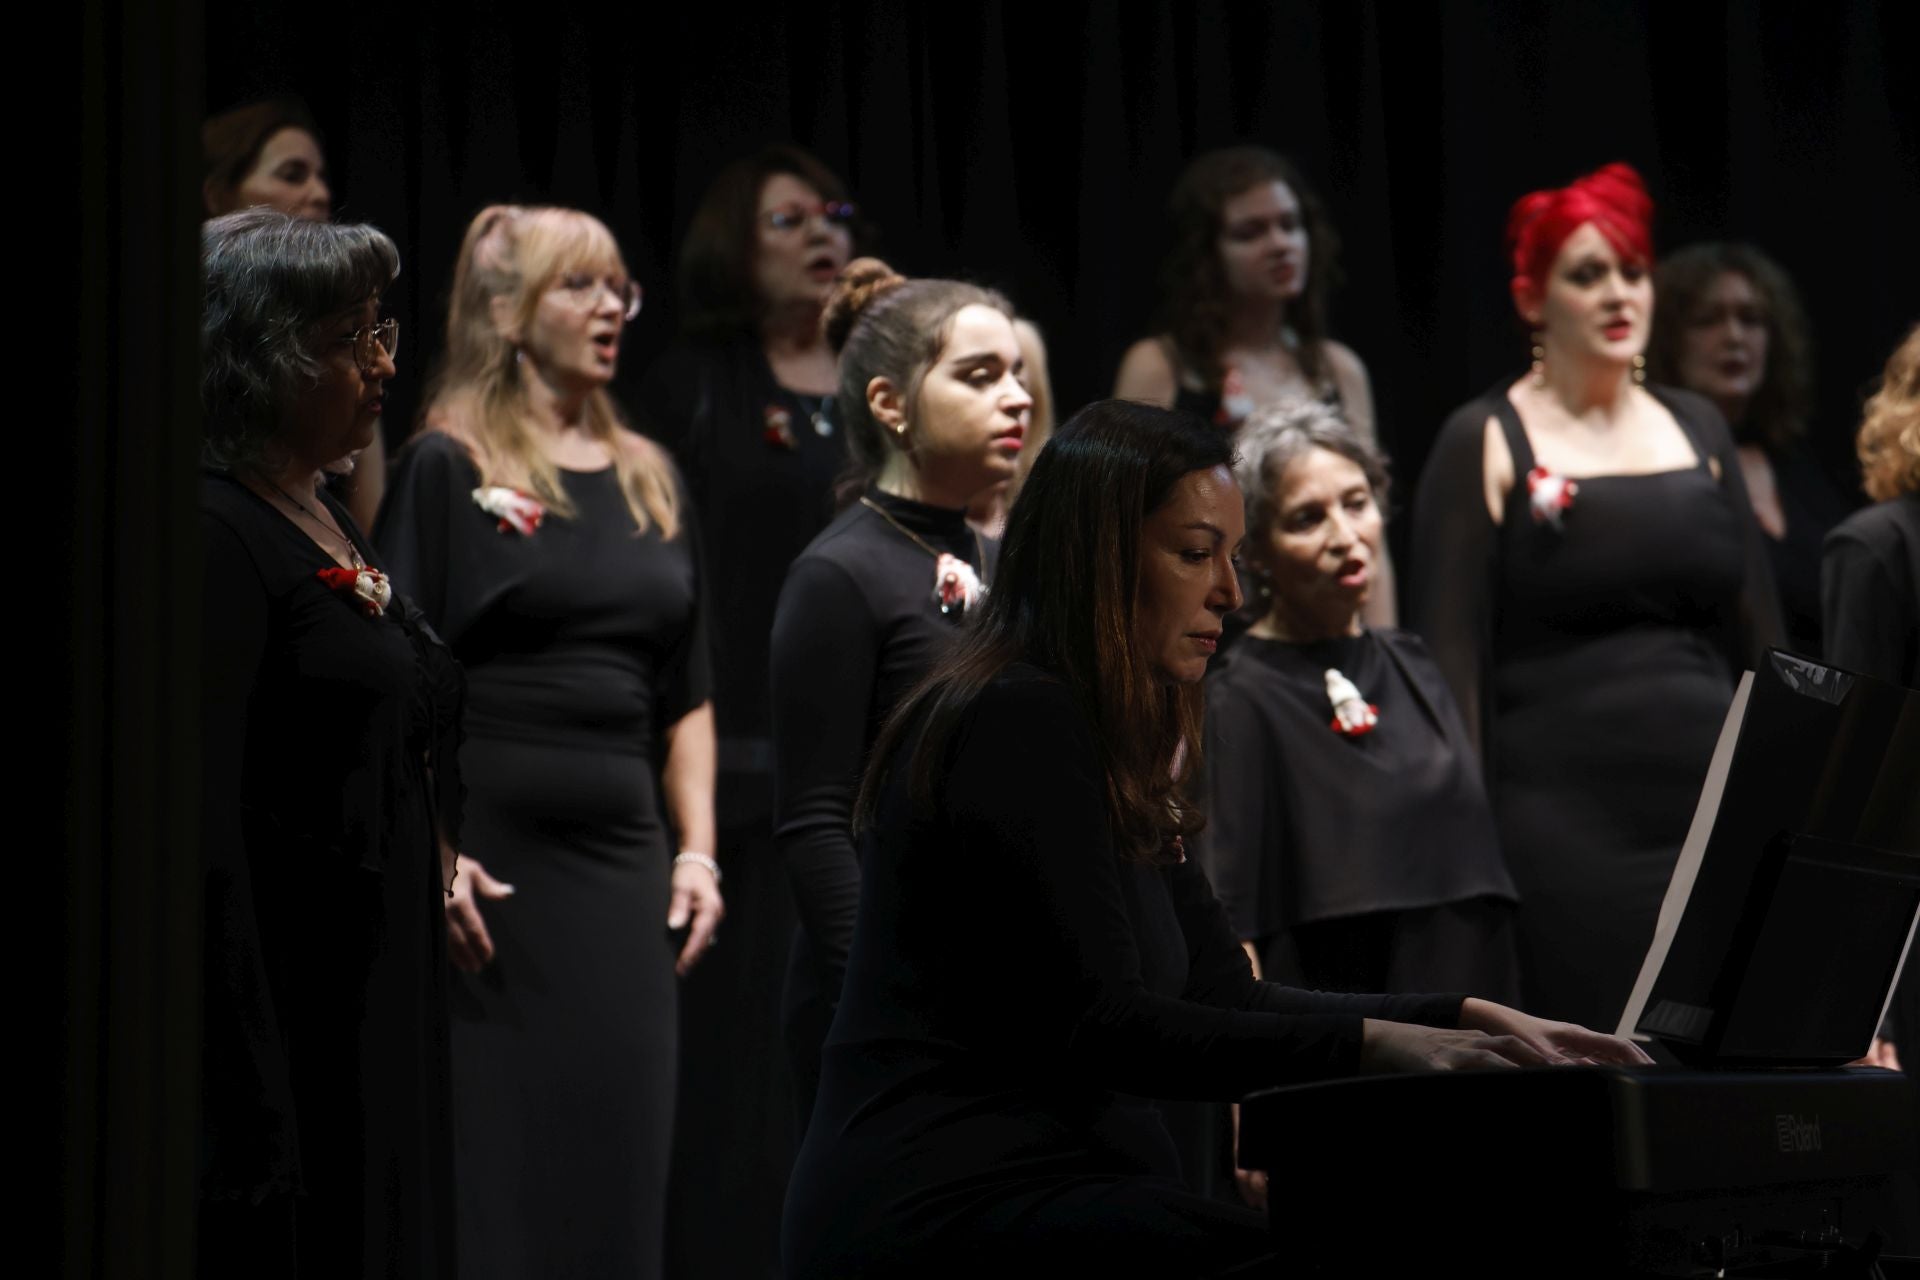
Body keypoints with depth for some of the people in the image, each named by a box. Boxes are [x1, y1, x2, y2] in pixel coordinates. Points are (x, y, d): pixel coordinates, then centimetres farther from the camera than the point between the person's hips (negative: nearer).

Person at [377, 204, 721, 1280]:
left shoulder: (650, 479, 16)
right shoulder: (448, 467, -1)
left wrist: (697, 851, 9)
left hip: (623, 858, 5)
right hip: (488, 861, -5)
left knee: (618, 1170, 2)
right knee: (491, 1169, -4)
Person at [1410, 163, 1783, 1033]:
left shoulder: (1697, 430, 15)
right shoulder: (1488, 444, 0)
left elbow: (1759, 634, 17)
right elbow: (1449, 657, -5)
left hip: (1708, 805, 5)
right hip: (1565, 823, -5)